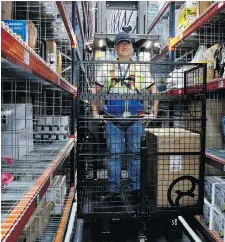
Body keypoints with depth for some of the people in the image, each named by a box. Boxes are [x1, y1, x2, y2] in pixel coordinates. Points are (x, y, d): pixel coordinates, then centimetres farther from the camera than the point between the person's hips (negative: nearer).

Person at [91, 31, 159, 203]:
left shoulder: (141, 68, 12)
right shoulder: (106, 68, 12)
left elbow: (153, 90, 12)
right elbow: (95, 91, 14)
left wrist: (154, 113, 3)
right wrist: (95, 112, 6)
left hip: (136, 118, 1)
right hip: (113, 119, 0)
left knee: (136, 154, 5)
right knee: (114, 154, 2)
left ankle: (136, 189, 18)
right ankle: (114, 191, 12)